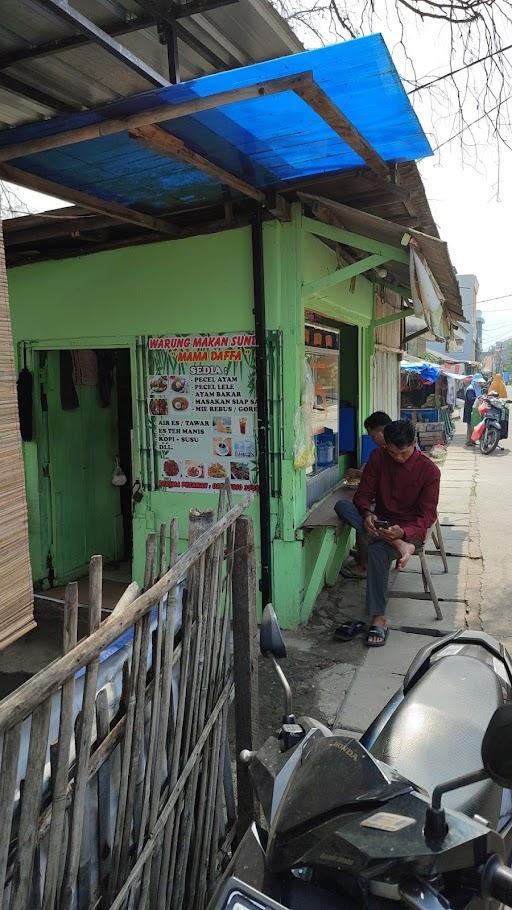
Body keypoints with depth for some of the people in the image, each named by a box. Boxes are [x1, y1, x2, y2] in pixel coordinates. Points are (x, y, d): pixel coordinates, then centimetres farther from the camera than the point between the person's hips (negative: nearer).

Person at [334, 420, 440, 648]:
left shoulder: (429, 470, -12)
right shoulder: (378, 457, -3)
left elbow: (427, 516, -13)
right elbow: (363, 494, -2)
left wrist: (402, 532, -34)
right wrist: (367, 514, -26)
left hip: (410, 529, -4)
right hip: (380, 523, 4)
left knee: (378, 549, -36)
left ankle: (378, 619, -27)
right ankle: (400, 546, -34)